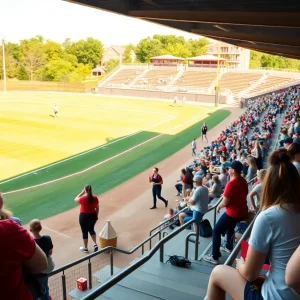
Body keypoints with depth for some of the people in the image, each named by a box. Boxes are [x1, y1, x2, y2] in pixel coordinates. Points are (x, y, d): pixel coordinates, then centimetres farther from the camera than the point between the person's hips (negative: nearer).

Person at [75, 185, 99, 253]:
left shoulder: (82, 198, -20)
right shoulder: (95, 198, -8)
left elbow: (76, 199, 2)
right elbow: (97, 208, 1)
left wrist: (82, 192, 3)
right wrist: (96, 216, 15)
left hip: (84, 216, -4)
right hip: (92, 215, 4)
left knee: (85, 232, 11)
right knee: (91, 230, 26)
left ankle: (85, 248, 24)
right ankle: (95, 244, 18)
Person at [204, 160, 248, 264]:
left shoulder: (231, 183, -26)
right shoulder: (243, 181, 1)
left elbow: (225, 202, -23)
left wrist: (219, 206, -3)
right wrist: (226, 195, 16)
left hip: (233, 213, -9)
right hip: (243, 211, 9)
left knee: (216, 231, 3)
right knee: (230, 227, 34)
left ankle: (215, 257, 7)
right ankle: (229, 247, 51)